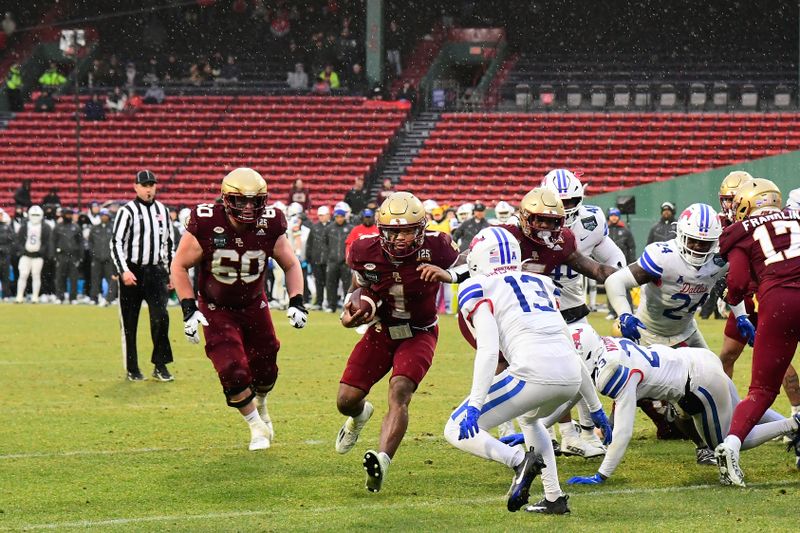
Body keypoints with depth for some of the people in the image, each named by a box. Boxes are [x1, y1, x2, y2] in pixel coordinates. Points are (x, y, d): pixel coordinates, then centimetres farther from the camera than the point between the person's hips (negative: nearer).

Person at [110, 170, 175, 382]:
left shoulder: (162, 210, 12)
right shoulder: (127, 211, -5)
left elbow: (169, 243, 20)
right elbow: (116, 243, -10)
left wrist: (170, 272, 18)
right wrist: (124, 271, -20)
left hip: (156, 271, 3)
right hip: (132, 272, -3)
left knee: (160, 316, -11)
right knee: (130, 323, 2)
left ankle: (160, 365, -3)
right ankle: (132, 369, 11)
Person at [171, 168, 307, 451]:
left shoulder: (269, 227, -16)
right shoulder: (206, 225, -25)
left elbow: (291, 265, -1)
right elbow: (179, 266, -13)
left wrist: (296, 302, -14)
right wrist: (189, 309, -19)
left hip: (254, 305, 3)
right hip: (216, 310, -3)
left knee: (265, 370, 11)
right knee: (233, 372, -16)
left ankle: (260, 405, 47)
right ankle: (258, 427, 7)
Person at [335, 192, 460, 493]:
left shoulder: (435, 248, -24)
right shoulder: (366, 251, -17)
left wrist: (444, 273, -29)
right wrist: (348, 313, -16)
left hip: (419, 334, -3)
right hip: (380, 332, 3)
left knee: (400, 392, -28)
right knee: (346, 400, 1)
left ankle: (382, 460, -43)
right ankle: (360, 415, 41)